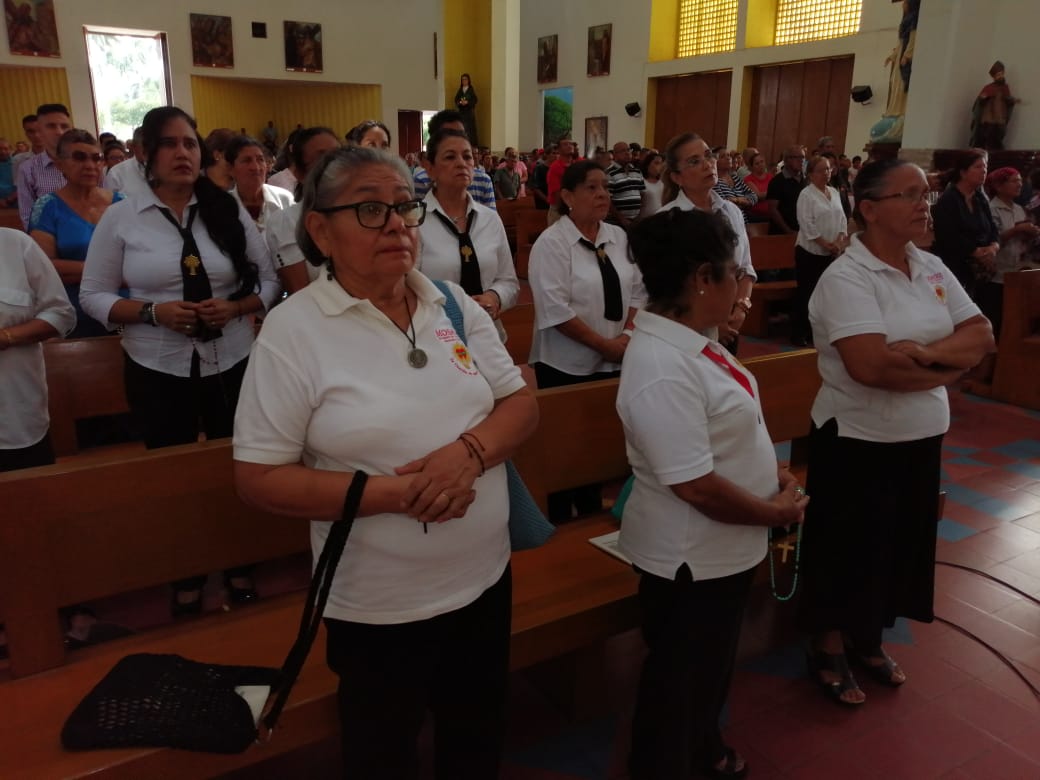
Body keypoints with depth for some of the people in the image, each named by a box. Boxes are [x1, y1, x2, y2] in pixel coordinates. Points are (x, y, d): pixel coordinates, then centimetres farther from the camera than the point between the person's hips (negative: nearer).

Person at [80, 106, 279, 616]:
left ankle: (238, 566, 34)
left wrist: (233, 307, -16)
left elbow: (268, 281, 3)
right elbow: (93, 296, 0)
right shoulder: (120, 218, -2)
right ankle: (186, 578, 33)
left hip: (231, 363, 1)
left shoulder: (229, 211, 0)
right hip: (157, 371, 0)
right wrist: (153, 311, -16)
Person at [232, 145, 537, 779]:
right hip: (380, 604, -4)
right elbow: (260, 479, -15)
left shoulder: (454, 304, -1)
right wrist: (394, 494, -24)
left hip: (484, 577, 5)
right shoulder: (294, 329, -15)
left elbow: (522, 405, 1)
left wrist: (470, 449, -20)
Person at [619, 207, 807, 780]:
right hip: (690, 559, -10)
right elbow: (696, 485, -30)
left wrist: (771, 472, 2)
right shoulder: (662, 370, -31)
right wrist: (775, 512, -16)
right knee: (680, 680, 14)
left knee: (711, 666, 30)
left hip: (722, 548, 10)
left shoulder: (686, 338, 0)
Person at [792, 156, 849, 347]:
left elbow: (842, 218, 11)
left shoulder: (834, 193, 12)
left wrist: (839, 242, -4)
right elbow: (807, 225, -15)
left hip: (830, 252, 6)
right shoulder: (806, 194, -9)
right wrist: (826, 244, -15)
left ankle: (815, 331, 21)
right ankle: (798, 333, 6)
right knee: (805, 293, -3)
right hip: (810, 251, -6)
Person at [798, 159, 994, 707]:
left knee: (899, 542, 20)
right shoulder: (846, 277, -19)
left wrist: (927, 352, -19)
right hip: (858, 440, -7)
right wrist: (947, 369, -14)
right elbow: (871, 366, -29)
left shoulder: (933, 270, 5)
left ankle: (869, 641, 42)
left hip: (921, 437, 7)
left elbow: (981, 336, 0)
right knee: (848, 548, 8)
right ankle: (829, 650, 31)